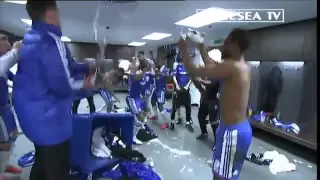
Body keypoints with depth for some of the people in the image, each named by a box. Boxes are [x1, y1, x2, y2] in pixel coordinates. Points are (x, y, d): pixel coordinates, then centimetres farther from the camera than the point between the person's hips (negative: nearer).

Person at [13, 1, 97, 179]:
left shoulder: (30, 39, 9)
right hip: (49, 117, -10)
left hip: (32, 114, 10)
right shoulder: (51, 40, -21)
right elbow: (61, 85, -26)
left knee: (42, 164, 26)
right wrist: (83, 84, -9)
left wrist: (88, 67, 9)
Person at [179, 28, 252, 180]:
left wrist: (183, 49, -2)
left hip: (233, 131, -10)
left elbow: (194, 71, -18)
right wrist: (201, 45, 23)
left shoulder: (231, 66, -22)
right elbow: (212, 67, 19)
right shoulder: (243, 66, 7)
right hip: (240, 128, 10)